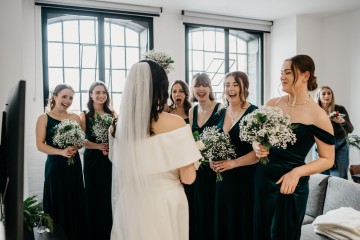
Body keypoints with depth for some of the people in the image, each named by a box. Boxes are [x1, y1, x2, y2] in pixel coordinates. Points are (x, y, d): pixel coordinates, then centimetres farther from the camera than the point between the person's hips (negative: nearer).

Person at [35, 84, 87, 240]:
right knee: (58, 203, 2)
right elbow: (40, 145, -8)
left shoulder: (75, 117, 7)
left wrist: (75, 148, -14)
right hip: (55, 165, -3)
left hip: (74, 164, 3)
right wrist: (61, 152, -21)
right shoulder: (44, 118, -2)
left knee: (75, 202, 8)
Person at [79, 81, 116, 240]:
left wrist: (111, 146, -14)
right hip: (92, 160, -1)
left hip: (110, 159, 1)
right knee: (94, 196, 5)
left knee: (109, 196, 4)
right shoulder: (84, 115, 1)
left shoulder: (112, 114, 6)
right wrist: (99, 147, -19)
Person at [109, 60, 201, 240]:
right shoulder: (175, 123, -17)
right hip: (165, 206, -3)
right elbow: (188, 177, -14)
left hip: (129, 205, 4)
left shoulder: (120, 124, -4)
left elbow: (121, 169, 9)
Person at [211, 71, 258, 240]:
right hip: (223, 178, 6)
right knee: (224, 221, 12)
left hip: (246, 178, -5)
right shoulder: (221, 113, 9)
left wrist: (233, 163, -19)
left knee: (244, 223, 4)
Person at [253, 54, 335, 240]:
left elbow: (328, 160, -7)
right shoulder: (272, 104, 1)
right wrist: (257, 147, -9)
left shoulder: (317, 116, -12)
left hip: (290, 185, -4)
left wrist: (297, 172, -21)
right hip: (262, 178, 4)